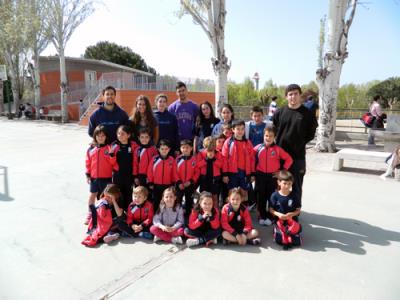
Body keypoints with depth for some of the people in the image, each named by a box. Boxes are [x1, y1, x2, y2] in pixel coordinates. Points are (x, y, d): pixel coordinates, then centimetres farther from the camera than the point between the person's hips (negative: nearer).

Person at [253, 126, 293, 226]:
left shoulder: (277, 149, -7)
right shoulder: (258, 148, -4)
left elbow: (289, 159, -2)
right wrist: (253, 173, 4)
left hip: (273, 176, -1)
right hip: (260, 176, 1)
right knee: (261, 197, 9)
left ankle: (269, 217, 20)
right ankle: (262, 216, 22)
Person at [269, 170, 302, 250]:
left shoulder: (294, 196, -4)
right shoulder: (275, 195, -7)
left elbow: (298, 210, 1)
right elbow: (271, 209, -1)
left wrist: (291, 214, -18)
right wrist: (278, 214, -18)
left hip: (292, 221, 1)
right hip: (279, 221, -1)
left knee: (296, 242, -11)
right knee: (279, 240, -16)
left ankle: (288, 232, 17)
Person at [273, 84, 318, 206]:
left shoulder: (307, 114, -3)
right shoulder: (279, 112, 3)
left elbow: (311, 134, 4)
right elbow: (273, 130, 10)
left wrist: (300, 143, 0)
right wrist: (279, 143, 3)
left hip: (298, 156, -2)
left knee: (296, 186, 8)